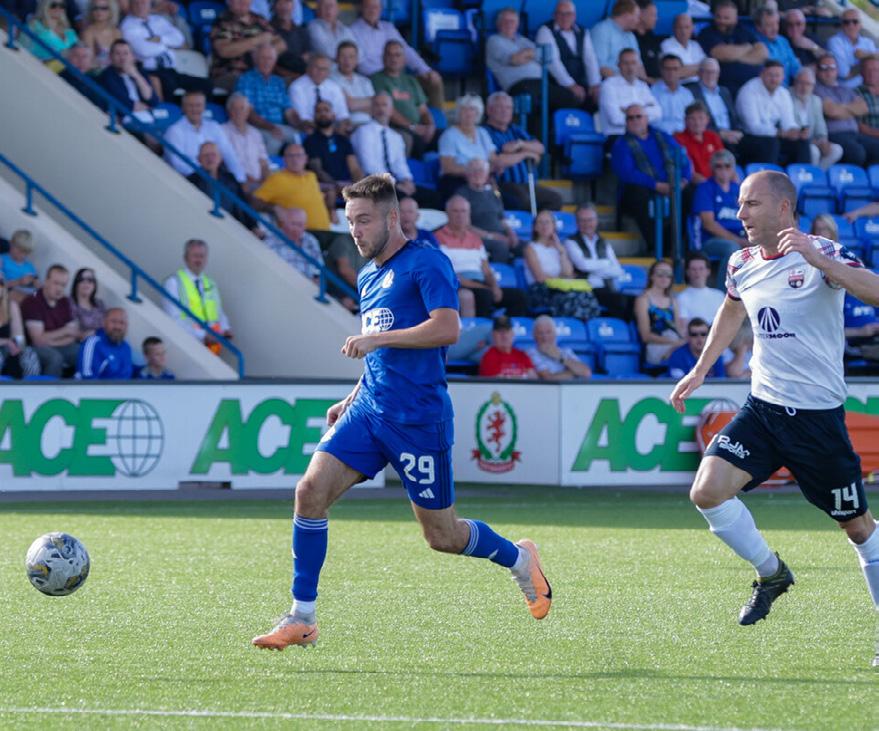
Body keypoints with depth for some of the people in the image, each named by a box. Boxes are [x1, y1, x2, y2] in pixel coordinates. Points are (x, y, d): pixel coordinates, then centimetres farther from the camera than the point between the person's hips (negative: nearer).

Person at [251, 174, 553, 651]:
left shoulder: (426, 263, -8)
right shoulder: (368, 277, 17)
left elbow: (447, 328, -22)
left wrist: (376, 338, -22)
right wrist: (352, 399, 19)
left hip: (419, 418, -7)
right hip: (370, 411, 7)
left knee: (441, 535, 2)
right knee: (311, 491, -13)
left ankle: (518, 559, 32)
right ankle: (301, 619, -8)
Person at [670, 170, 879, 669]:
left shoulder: (821, 254, -14)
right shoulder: (743, 264, 5)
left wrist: (816, 259, -41)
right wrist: (701, 370, 30)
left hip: (818, 415, -5)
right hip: (763, 406, 5)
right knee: (708, 491, -15)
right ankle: (771, 573, 9)